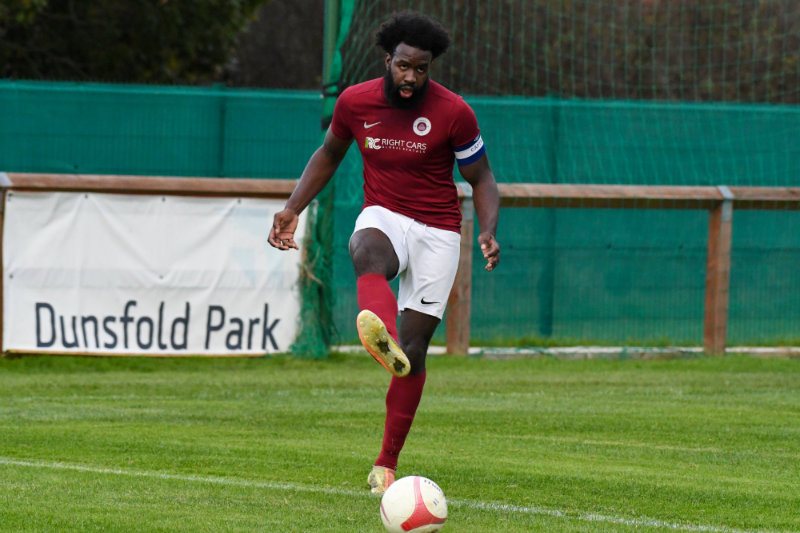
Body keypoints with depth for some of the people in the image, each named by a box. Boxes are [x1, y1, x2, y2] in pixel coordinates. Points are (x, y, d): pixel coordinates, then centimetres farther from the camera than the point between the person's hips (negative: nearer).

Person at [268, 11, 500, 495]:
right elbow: (329, 154, 16)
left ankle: (387, 464, 7)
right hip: (383, 216, 0)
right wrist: (293, 209, 7)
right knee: (370, 255, -39)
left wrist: (489, 232, -17)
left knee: (414, 345, -6)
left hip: (438, 231, 0)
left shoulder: (454, 113, -8)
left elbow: (481, 178, 0)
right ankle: (382, 337, -74)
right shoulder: (355, 102, -2)